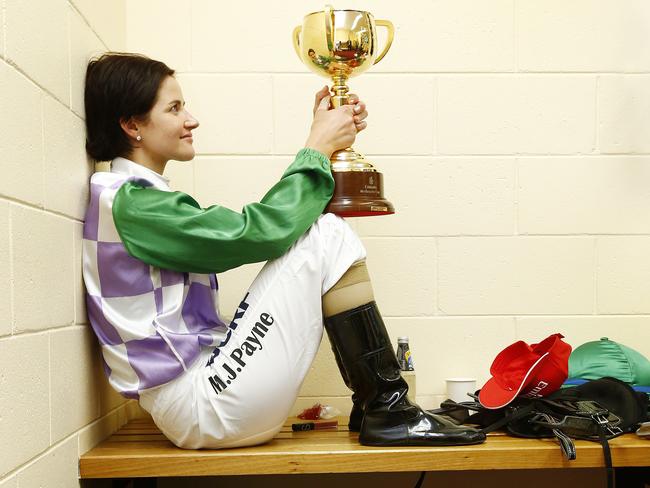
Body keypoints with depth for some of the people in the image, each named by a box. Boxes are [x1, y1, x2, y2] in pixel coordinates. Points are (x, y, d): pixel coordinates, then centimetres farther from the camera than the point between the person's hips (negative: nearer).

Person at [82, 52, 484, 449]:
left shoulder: (141, 200, 18)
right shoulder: (129, 203, -13)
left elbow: (269, 224, 14)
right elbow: (257, 231, -19)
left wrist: (325, 140, 9)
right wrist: (318, 148, -6)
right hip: (204, 407, -10)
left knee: (319, 227, 10)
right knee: (326, 236, -12)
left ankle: (374, 405, 6)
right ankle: (389, 412, -6)